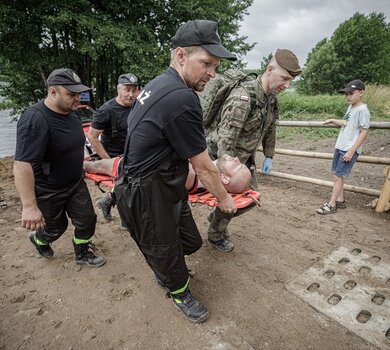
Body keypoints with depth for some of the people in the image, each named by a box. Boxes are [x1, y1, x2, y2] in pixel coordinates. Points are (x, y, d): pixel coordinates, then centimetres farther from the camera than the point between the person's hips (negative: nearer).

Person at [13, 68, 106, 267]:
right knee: (56, 227, 15)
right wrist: (29, 206, -36)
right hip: (48, 191, -6)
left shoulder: (71, 112, -1)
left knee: (87, 219, 9)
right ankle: (39, 240, 50)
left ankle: (82, 253, 35)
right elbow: (22, 164, -34)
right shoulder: (35, 120, -29)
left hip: (76, 183, 7)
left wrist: (79, 166, 23)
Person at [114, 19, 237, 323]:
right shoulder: (182, 99, -27)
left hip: (167, 188, 10)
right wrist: (225, 199, 0)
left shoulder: (160, 84, 6)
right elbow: (203, 168, -18)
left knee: (190, 241, 21)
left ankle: (163, 267, 50)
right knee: (166, 253, 16)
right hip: (147, 196, -9)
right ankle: (180, 293, 43)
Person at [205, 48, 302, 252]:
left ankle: (216, 216, 37)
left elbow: (270, 129, 13)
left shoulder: (272, 97, -1)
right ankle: (215, 236, 26)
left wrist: (269, 156, 11)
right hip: (222, 155, -8)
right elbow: (225, 139, -33)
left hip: (245, 157, 8)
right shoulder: (243, 97, -29)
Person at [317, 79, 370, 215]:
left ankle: (331, 205, 0)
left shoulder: (362, 110, -14)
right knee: (337, 175, 12)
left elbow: (364, 132, -16)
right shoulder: (351, 107, 11)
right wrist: (332, 121, 31)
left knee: (338, 176, -7)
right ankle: (340, 200, 23)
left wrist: (351, 151, -19)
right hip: (340, 147, 9)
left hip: (350, 150, -9)